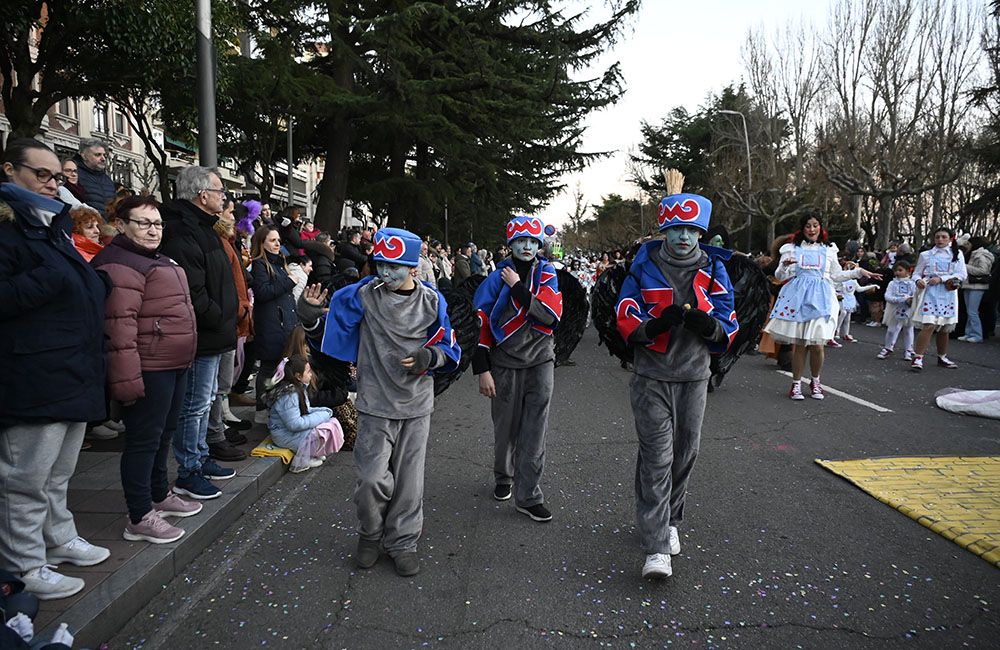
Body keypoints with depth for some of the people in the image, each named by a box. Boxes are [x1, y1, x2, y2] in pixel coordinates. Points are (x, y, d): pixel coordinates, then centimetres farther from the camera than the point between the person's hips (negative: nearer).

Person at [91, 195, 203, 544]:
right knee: (144, 440, -2)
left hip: (174, 365, 10)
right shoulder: (120, 265, -16)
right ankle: (140, 518, 7)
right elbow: (119, 325, -23)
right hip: (148, 370, -10)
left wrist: (184, 359, 26)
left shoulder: (159, 261, 18)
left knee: (163, 435, 21)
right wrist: (126, 378, -27)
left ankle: (160, 495, 36)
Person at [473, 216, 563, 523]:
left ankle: (528, 495, 5)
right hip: (505, 362, 0)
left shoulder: (547, 275, 2)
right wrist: (482, 370, -8)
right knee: (506, 426, 11)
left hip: (540, 360, 1)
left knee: (534, 429, -2)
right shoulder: (498, 277, -1)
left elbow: (551, 316, -13)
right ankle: (504, 477, 36)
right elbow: (482, 323, -4)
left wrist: (518, 287, -17)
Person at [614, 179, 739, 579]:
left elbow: (729, 325, 3)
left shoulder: (713, 270, 3)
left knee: (686, 452, 13)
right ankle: (656, 547, -4)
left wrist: (710, 326, -20)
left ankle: (670, 520, 35)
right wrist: (656, 324, -26)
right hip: (652, 376, -3)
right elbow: (626, 321, -6)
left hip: (694, 375, 3)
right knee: (657, 456, -7)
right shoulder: (644, 268, -3)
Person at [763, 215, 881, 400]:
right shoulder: (792, 249, 9)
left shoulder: (828, 250, 15)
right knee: (798, 344, -2)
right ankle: (796, 383, 11)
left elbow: (836, 275, 21)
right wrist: (785, 266, -14)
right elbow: (779, 276, 7)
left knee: (816, 344, -6)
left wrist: (860, 272, 15)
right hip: (798, 298, -1)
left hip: (820, 299, 1)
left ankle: (815, 382, 15)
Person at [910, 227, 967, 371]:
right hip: (930, 293, -3)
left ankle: (942, 357, 24)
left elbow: (962, 275, 1)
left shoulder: (957, 254, 9)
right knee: (928, 325, -16)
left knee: (944, 327, 10)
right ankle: (918, 358, -15)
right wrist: (918, 280, -16)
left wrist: (941, 279, -12)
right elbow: (916, 273, 7)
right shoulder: (925, 255, 7)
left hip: (948, 294, 3)